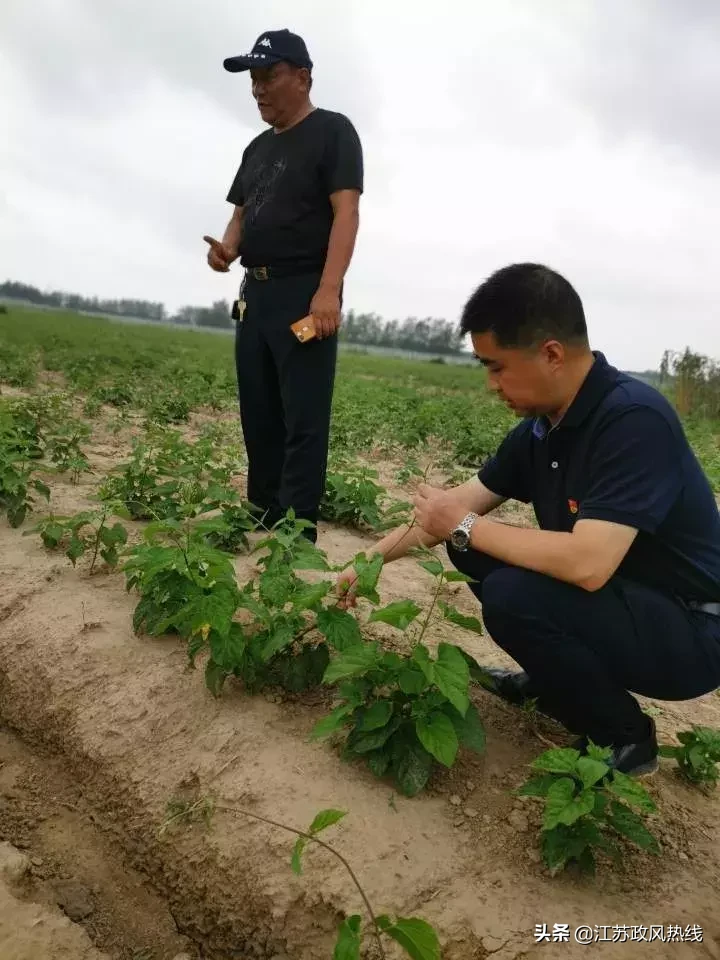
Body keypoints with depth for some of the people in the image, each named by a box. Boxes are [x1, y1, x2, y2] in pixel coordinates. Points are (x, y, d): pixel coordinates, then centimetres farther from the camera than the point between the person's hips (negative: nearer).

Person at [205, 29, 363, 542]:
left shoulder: (332, 131, 0)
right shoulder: (258, 147, 22)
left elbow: (346, 213, -12)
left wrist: (329, 290, -24)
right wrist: (228, 248, 1)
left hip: (305, 295, -8)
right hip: (255, 293, 8)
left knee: (303, 421, -9)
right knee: (259, 417, 9)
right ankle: (261, 521, 18)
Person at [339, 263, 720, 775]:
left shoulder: (634, 419, -27)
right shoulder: (541, 427, -2)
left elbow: (587, 564, -36)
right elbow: (462, 506, 7)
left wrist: (465, 527, -23)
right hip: (617, 597, 8)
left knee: (513, 596, -28)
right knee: (474, 550, 3)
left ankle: (623, 738, -3)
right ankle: (550, 679, 17)